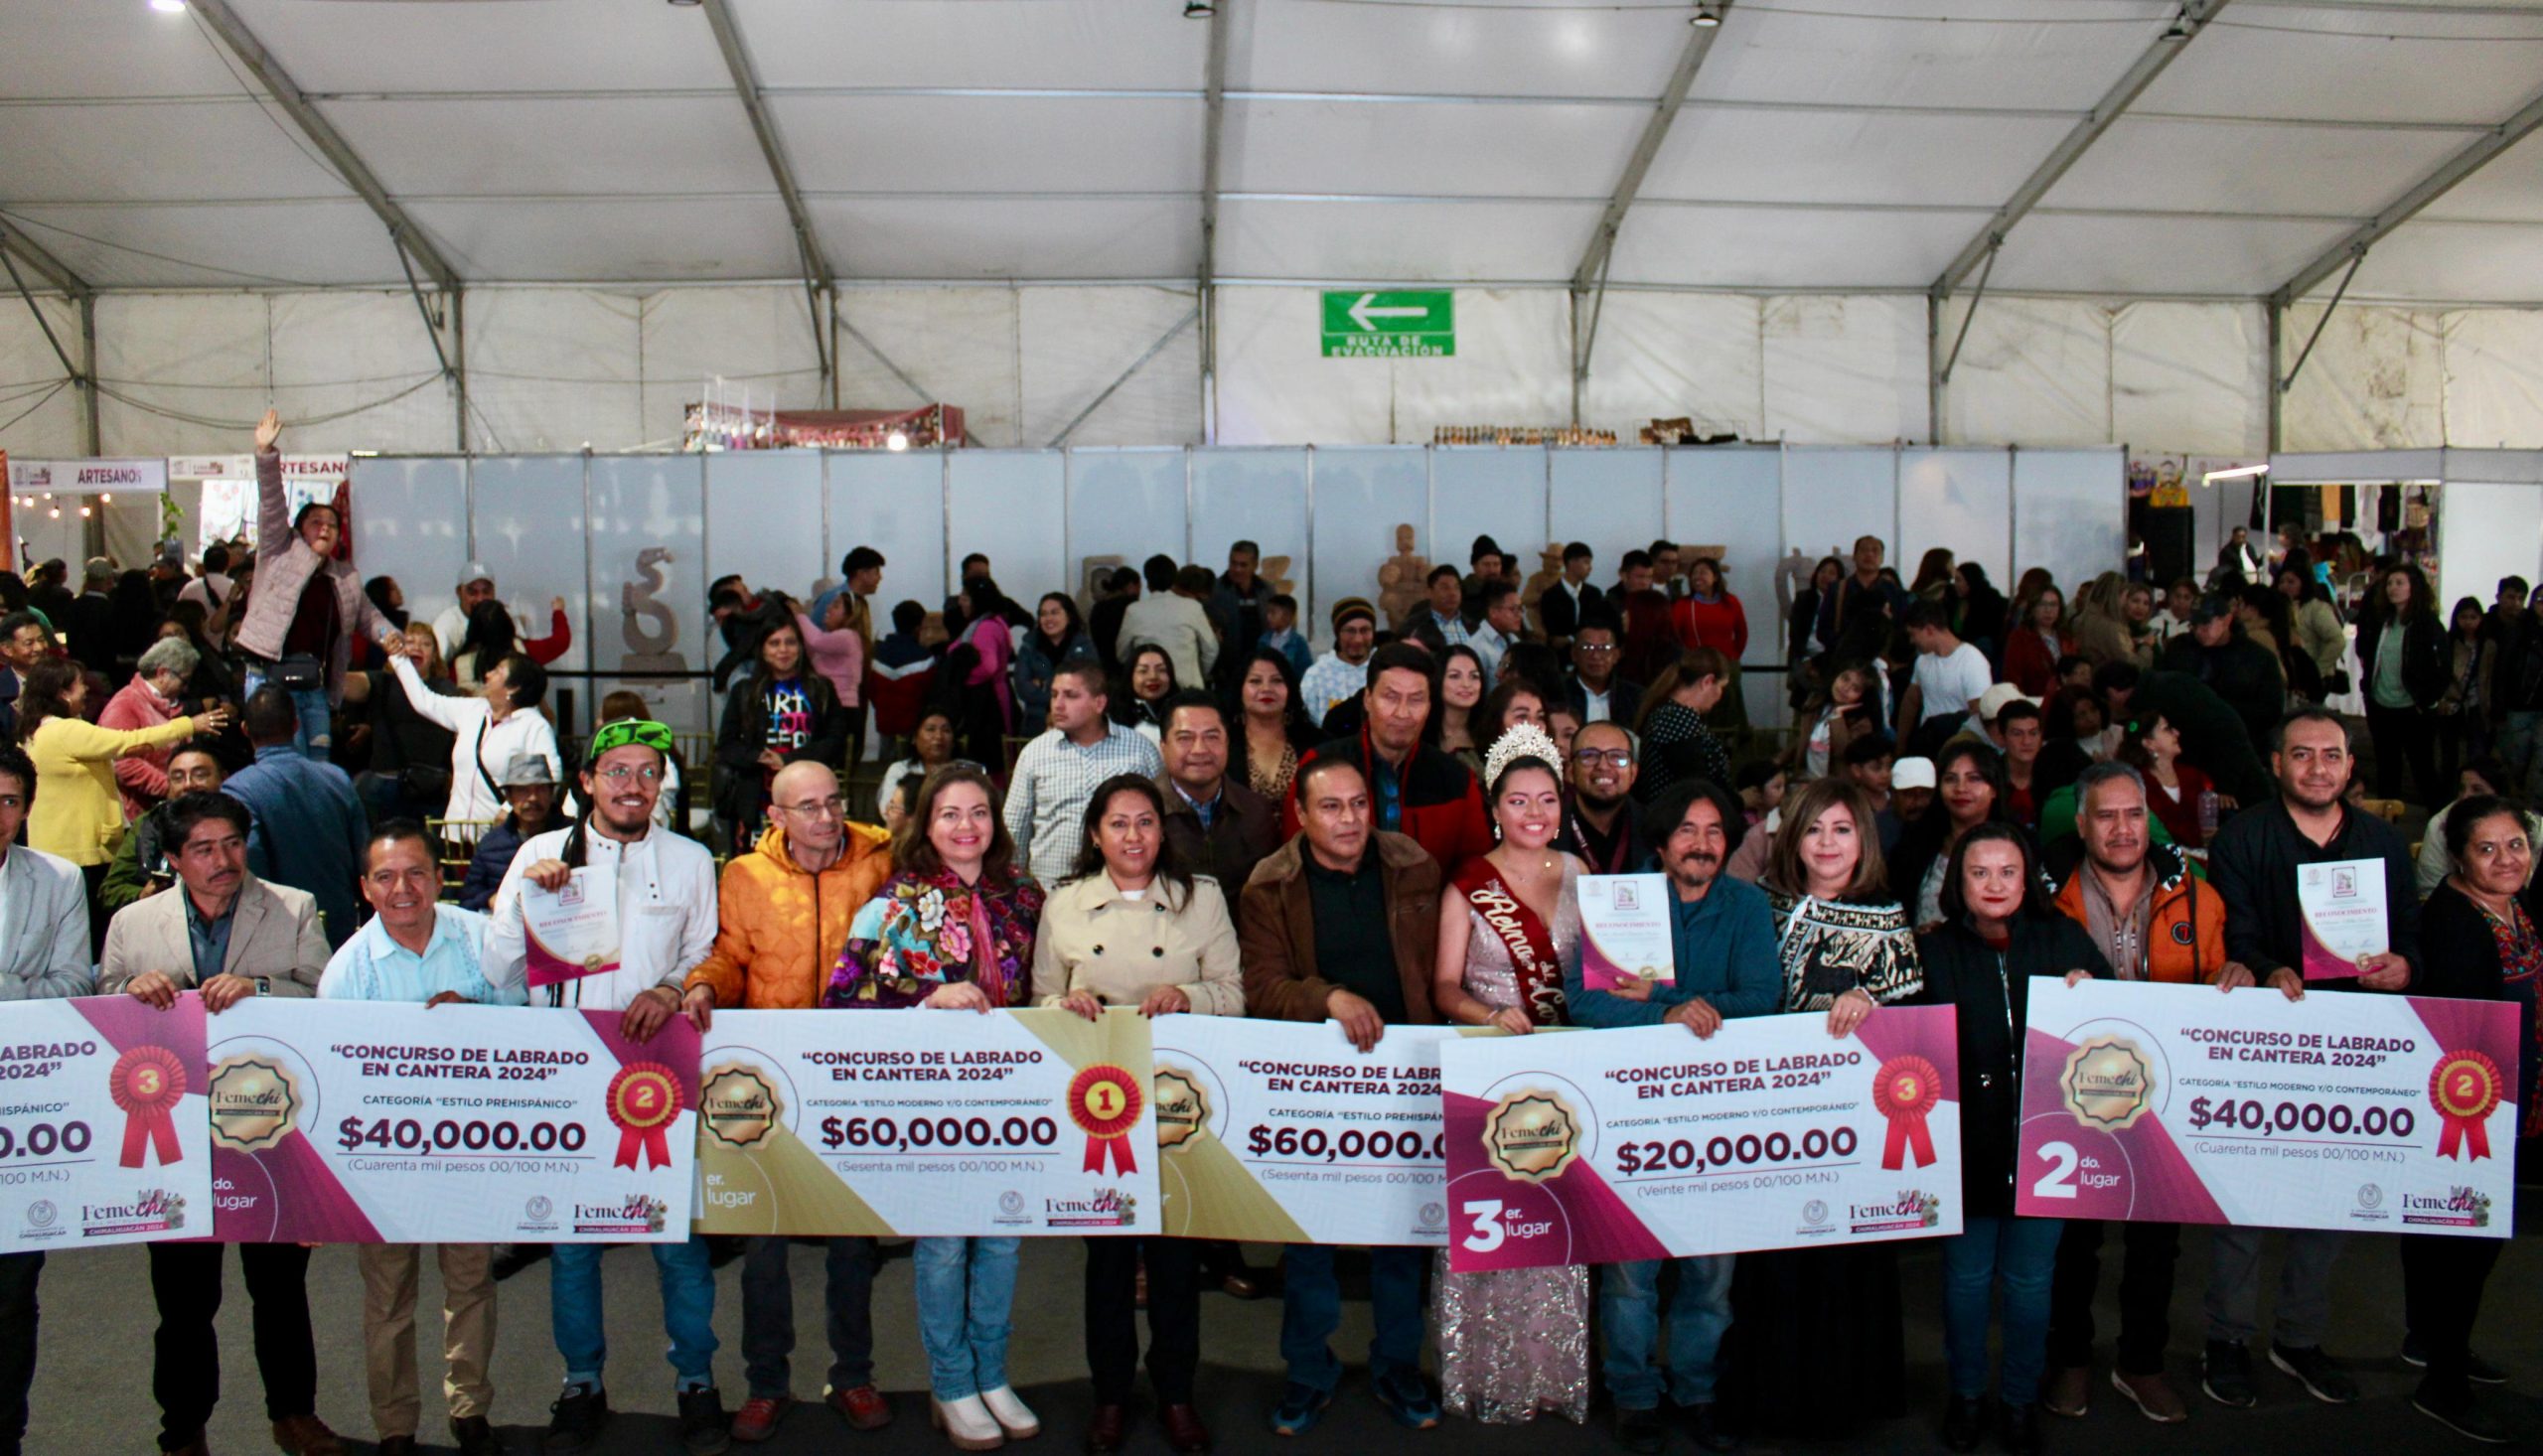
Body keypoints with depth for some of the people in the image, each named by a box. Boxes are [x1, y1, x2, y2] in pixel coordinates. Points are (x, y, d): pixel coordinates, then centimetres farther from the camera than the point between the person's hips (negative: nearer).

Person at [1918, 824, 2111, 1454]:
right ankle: (1966, 1393, 30)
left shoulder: (2063, 940, 4)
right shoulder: (1934, 951, 1)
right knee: (1966, 1276, 10)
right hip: (1967, 1140, 0)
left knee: (2029, 1278, 10)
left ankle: (2020, 1397, 30)